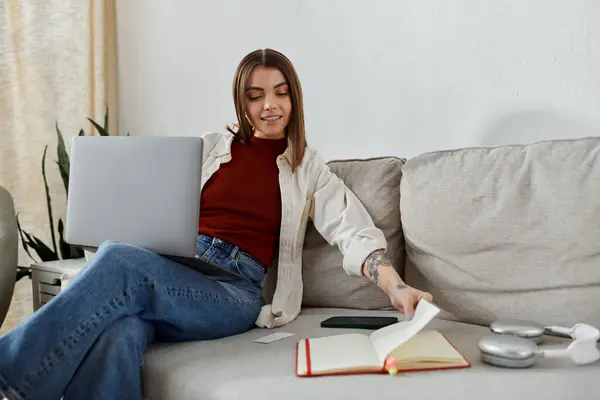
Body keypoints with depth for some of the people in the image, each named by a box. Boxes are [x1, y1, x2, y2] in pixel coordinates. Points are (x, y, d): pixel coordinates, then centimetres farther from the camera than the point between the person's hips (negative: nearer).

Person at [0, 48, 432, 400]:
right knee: (120, 334, -38)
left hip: (235, 290, -2)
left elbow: (353, 230, 2)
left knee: (119, 261, -33)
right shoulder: (212, 146, 20)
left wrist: (395, 285, -17)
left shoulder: (307, 167, 14)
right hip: (171, 267, 2)